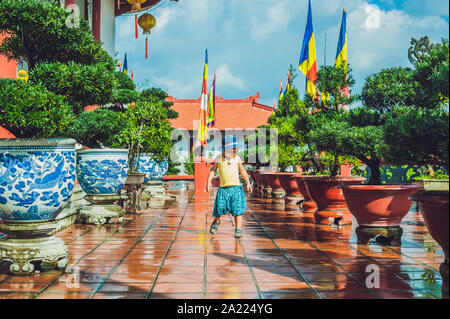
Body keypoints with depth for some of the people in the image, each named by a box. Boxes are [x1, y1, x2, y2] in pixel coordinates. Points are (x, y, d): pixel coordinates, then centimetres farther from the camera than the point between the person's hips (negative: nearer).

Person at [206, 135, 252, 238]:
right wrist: (209, 182, -1)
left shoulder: (237, 158, 8)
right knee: (219, 208, -4)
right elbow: (213, 170, 9)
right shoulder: (219, 158, 3)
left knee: (237, 210, -8)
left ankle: (238, 230, -4)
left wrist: (248, 183, 14)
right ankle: (216, 221, 28)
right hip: (223, 188, -1)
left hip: (236, 188, 1)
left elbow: (243, 170, 17)